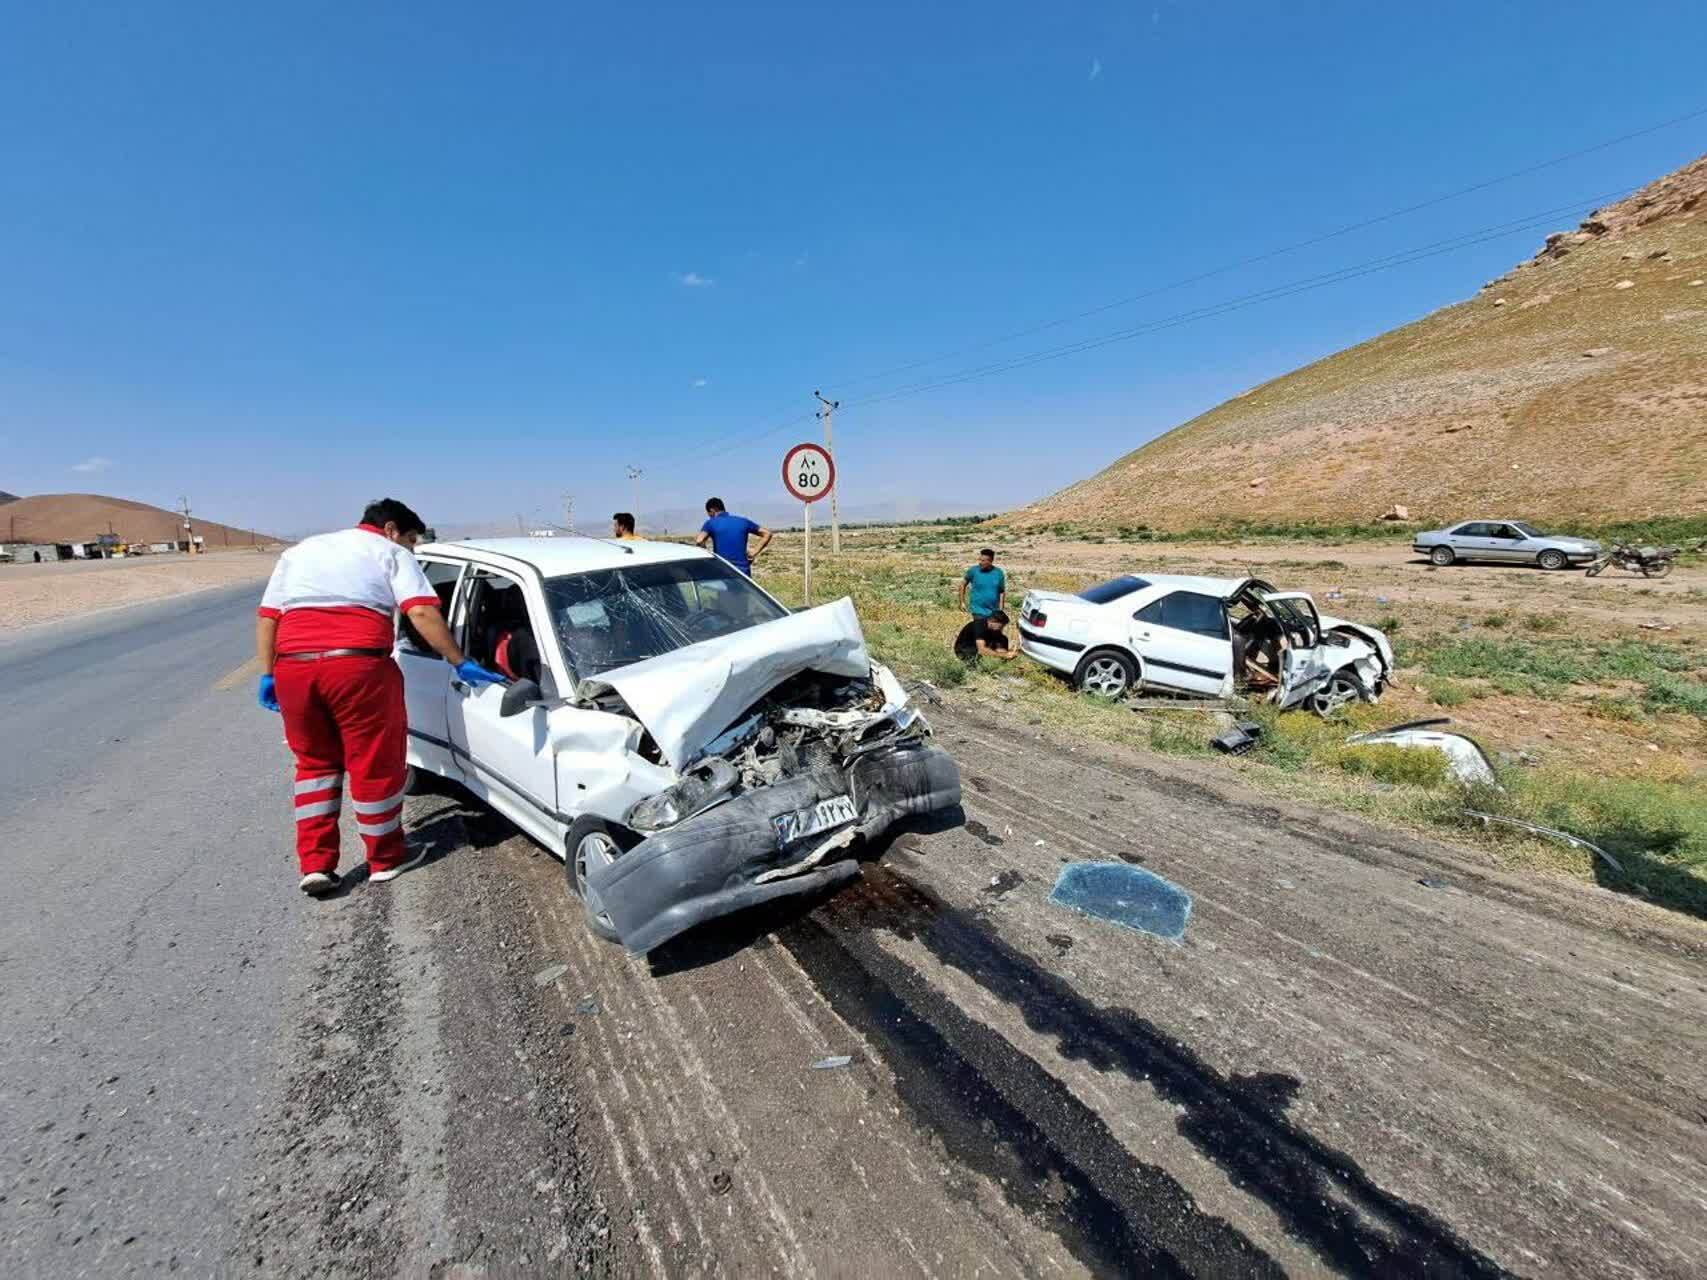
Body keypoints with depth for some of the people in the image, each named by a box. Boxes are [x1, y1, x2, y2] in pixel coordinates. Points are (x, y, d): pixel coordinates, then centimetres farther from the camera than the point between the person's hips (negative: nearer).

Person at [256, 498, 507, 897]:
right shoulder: (391, 553, 12)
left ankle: (315, 865, 18)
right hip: (358, 664, -5)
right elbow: (422, 613, -4)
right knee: (376, 763, 8)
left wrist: (268, 674, 22)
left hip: (293, 666, 5)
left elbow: (267, 617, 22)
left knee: (315, 762, 21)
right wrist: (461, 663, -4)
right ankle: (385, 858, 22)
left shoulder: (299, 550, 29)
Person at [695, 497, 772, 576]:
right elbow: (767, 533, 12)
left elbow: (699, 541, -16)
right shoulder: (743, 521, 11)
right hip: (743, 571, 3)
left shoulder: (711, 523, 0)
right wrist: (754, 554, 8)